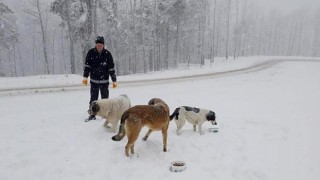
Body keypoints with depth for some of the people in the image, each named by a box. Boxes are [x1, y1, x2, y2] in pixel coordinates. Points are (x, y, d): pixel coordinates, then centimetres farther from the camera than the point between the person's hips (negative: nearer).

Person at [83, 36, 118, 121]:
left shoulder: (107, 54, -7)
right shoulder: (91, 53, -4)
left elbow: (111, 68, -4)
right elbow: (87, 65, 3)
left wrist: (114, 80, -4)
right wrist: (85, 77, -2)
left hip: (104, 81, -1)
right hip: (93, 80, 1)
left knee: (105, 99, 7)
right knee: (93, 99, 5)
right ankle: (92, 115, 16)